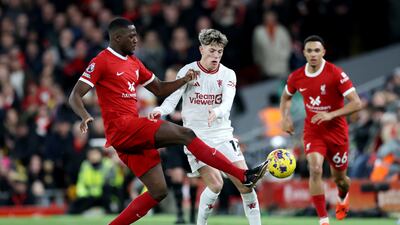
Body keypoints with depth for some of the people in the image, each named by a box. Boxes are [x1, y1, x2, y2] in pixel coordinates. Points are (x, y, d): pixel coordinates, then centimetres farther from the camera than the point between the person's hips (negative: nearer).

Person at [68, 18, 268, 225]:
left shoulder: (134, 62, 20)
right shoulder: (101, 62, -4)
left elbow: (159, 89, 27)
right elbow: (75, 96, -9)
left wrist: (184, 80, 10)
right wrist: (85, 116, -29)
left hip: (134, 134, 9)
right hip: (121, 128, -9)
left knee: (158, 191, 4)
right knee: (185, 134, -18)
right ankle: (244, 176, -19)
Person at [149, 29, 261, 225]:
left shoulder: (228, 74, 1)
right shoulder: (188, 71, -4)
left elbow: (227, 104, -16)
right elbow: (172, 100, -11)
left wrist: (216, 112, -39)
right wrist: (159, 111, -34)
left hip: (223, 135, 3)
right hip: (196, 137, -3)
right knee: (215, 184, -17)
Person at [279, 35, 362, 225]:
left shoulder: (336, 74, -18)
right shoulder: (296, 77, -5)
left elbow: (356, 103, -20)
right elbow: (286, 97, 17)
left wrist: (331, 114, -30)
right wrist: (286, 117, -1)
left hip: (336, 130, -1)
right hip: (312, 131, 2)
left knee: (339, 177, 12)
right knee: (315, 169, -22)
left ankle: (343, 197, 51)